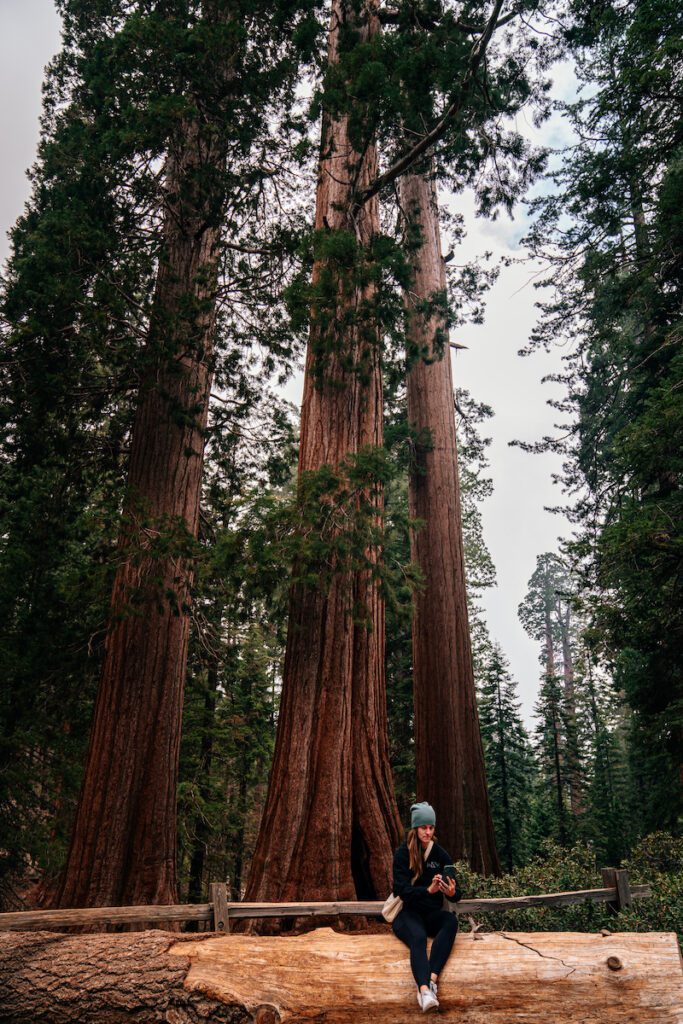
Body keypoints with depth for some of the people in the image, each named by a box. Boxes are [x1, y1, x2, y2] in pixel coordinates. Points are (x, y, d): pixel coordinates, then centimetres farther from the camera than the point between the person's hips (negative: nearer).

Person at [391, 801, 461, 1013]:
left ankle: (432, 979, -41)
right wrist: (428, 890, -32)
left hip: (432, 913, 3)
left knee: (451, 920, -30)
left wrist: (452, 892, -21)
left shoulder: (441, 854, 6)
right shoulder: (402, 853, -4)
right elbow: (403, 890, -15)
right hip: (407, 912, -3)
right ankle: (425, 990, -53)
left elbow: (456, 894, 5)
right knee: (418, 937, -35)